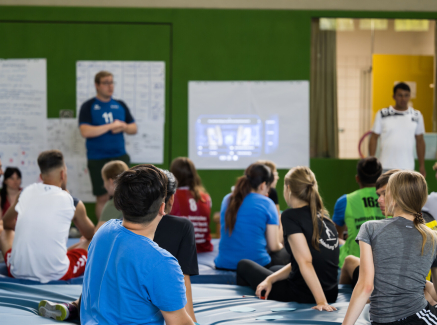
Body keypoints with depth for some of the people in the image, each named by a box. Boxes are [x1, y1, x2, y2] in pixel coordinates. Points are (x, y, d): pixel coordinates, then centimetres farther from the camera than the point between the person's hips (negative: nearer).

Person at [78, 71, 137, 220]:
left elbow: (134, 128, 15)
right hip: (98, 159, -3)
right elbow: (85, 131, -17)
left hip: (120, 156, 3)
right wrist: (111, 126, -15)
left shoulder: (120, 105, 10)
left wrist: (123, 126, -8)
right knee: (102, 197, 2)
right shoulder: (88, 106, -3)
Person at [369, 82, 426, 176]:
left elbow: (420, 141, 11)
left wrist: (422, 166, 9)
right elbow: (374, 138, 4)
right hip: (386, 167, -1)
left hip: (407, 168, 1)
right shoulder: (382, 114, 1)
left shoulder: (417, 115, 6)